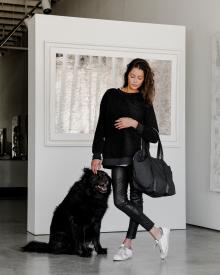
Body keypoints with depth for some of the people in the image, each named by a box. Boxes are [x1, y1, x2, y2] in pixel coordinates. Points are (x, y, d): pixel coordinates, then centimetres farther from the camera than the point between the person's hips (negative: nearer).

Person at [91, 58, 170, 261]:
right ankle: (158, 233, 4)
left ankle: (127, 245, 7)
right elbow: (101, 128, 10)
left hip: (138, 156, -1)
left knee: (136, 198, -1)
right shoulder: (111, 96, 9)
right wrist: (97, 155, 5)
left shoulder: (144, 103, 6)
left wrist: (135, 123, -12)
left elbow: (154, 136, 2)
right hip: (117, 156, 1)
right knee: (120, 200, -7)